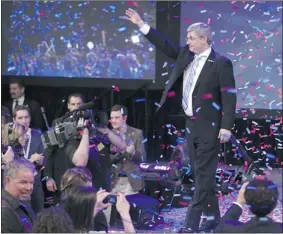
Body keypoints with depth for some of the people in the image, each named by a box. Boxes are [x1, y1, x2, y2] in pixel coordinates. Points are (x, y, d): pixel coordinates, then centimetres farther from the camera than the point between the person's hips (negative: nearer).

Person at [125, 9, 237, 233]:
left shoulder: (221, 63, -13)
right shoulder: (187, 55, 7)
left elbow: (229, 96, -15)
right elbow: (166, 45, 16)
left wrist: (226, 127, -21)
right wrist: (141, 25, 10)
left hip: (209, 126, -8)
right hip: (192, 123, 8)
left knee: (204, 173, -6)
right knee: (201, 173, 12)